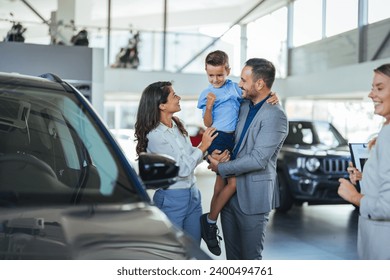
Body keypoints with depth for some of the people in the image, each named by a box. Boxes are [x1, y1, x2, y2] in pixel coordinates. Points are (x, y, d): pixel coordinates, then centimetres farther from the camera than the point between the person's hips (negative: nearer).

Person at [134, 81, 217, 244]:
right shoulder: (155, 135, -20)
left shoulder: (178, 125, 3)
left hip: (192, 194, 7)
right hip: (172, 198, -7)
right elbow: (182, 169, -20)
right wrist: (203, 146, -14)